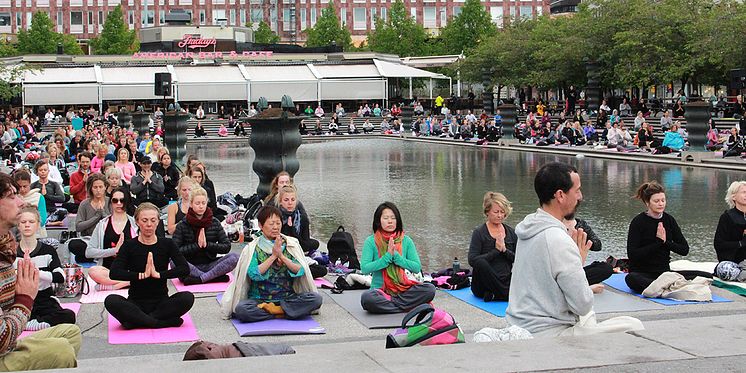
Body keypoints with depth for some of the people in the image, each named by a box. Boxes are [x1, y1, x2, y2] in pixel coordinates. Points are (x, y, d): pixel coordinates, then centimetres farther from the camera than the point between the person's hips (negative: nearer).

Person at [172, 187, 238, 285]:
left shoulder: (215, 223, 7)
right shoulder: (182, 226, 1)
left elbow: (227, 247, 0)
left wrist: (207, 244, -12)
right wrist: (197, 245, -15)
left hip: (209, 265, 1)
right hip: (190, 266, -1)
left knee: (234, 258, -23)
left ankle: (199, 279, -28)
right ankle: (216, 277, -31)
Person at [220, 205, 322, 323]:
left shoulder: (291, 244, 6)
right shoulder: (253, 248, 1)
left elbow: (300, 271, -4)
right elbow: (254, 274, -12)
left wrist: (282, 256, -15)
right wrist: (273, 256, -14)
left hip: (287, 298, 2)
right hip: (259, 299, -2)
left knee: (316, 298, -24)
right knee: (241, 309, -33)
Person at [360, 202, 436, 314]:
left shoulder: (406, 241, 6)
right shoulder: (371, 241, -1)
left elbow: (417, 268, -1)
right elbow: (364, 269, -11)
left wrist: (396, 255, -11)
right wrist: (387, 256, -16)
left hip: (403, 290, 2)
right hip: (380, 289, -2)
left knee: (430, 289, -24)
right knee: (367, 298, -37)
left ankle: (388, 302, -22)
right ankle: (409, 307, -24)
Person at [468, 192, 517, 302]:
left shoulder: (510, 232, 10)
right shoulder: (479, 233, -3)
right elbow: (472, 260, -15)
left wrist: (504, 250, -12)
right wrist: (496, 250, -17)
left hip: (505, 282, 2)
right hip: (483, 284, -2)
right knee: (480, 262, -36)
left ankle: (496, 295, -8)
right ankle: (507, 294, -22)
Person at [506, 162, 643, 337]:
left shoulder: (529, 228, 5)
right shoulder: (558, 241, -24)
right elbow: (583, 305, -17)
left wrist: (586, 289, 23)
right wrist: (580, 262, -5)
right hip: (546, 334, -10)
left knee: (587, 314, 35)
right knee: (633, 326, -3)